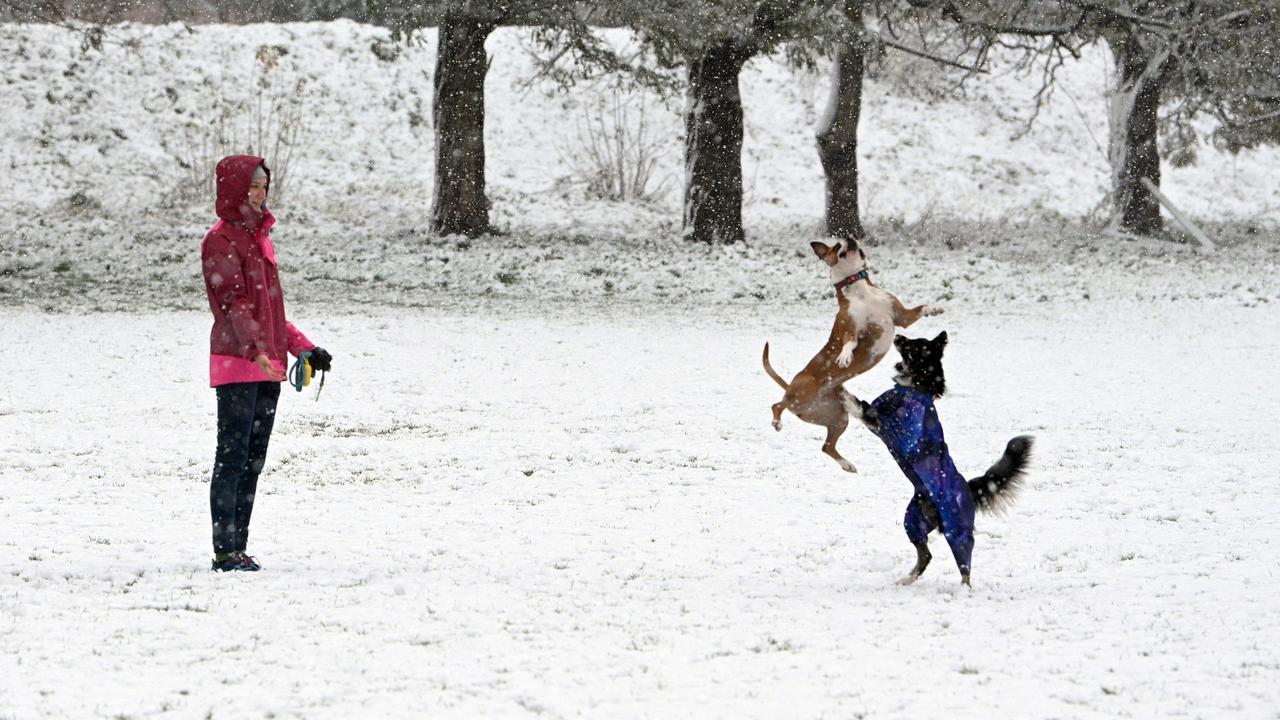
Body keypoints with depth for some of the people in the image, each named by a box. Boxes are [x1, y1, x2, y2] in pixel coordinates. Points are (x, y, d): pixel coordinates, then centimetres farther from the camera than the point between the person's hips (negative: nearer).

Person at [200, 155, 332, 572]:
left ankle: (238, 547, 13)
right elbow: (234, 302, -19)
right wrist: (256, 350, -30)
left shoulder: (259, 237, 19)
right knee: (232, 456, -7)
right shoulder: (221, 240, -8)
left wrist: (304, 348, 22)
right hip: (235, 364, -9)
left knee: (254, 459, 9)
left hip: (267, 365, 9)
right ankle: (225, 551, -6)